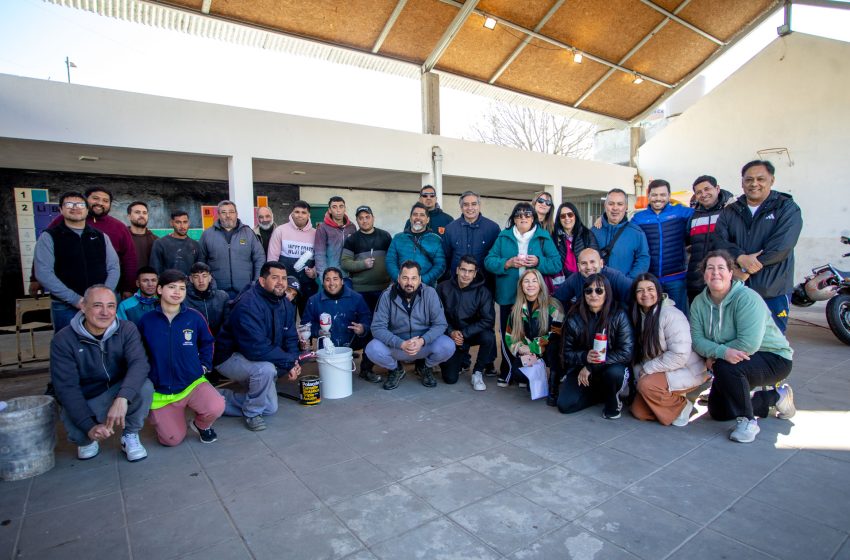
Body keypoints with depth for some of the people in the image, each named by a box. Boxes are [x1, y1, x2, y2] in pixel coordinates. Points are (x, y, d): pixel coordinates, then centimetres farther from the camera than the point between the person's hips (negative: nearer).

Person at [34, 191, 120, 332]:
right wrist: (75, 299, -15)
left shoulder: (101, 236, 10)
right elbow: (43, 273, -8)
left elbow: (114, 267, 6)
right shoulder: (49, 237, 1)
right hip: (66, 307, -2)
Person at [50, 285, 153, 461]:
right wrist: (90, 426, -31)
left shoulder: (127, 330, -13)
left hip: (120, 393, 1)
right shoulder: (63, 340, -15)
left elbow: (139, 363, -29)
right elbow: (66, 388, -20)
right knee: (79, 433, -31)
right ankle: (87, 440, 10)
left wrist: (122, 398, -48)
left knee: (145, 386, -31)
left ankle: (130, 437, -4)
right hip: (83, 400, 0)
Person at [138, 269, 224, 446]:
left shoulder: (194, 317, -6)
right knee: (172, 439, -4)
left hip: (193, 383, 0)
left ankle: (201, 424, 8)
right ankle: (157, 415, 30)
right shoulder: (147, 321, -5)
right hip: (160, 390, 1)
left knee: (216, 407, -29)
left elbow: (207, 343, 11)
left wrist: (204, 365, 1)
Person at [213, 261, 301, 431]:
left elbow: (290, 338, 2)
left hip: (260, 359, 8)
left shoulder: (286, 304, -3)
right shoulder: (248, 304, -28)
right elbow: (257, 348, -35)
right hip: (230, 357, -8)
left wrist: (294, 362, -17)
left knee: (270, 408, 4)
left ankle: (222, 398, 18)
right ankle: (252, 413, -9)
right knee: (266, 369, -36)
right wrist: (288, 361, -26)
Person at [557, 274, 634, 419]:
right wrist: (584, 357, -26)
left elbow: (626, 352, -18)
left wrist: (591, 366, -22)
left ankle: (612, 401, -1)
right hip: (581, 371, 2)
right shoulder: (574, 318, -7)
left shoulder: (619, 315, -13)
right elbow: (567, 353, -3)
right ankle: (602, 395, 11)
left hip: (611, 367, -2)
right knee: (564, 404, -17)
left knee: (614, 372, -37)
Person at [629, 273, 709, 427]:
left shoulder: (671, 315, -22)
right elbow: (641, 353, 3)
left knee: (646, 385, -30)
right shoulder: (639, 316, 1)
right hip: (660, 372, 7)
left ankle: (682, 407, -4)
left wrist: (647, 368, -22)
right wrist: (641, 373, -13)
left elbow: (679, 355, -27)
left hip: (687, 370, -7)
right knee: (638, 411, -3)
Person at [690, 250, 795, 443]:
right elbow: (697, 339, -16)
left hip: (773, 358, -7)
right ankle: (775, 397, 26)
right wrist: (722, 352, -35)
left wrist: (714, 356, -23)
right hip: (738, 363, 7)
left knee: (726, 367, -36)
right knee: (718, 412, 7)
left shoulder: (747, 298, -25)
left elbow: (748, 344, -34)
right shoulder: (699, 302, -7)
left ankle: (748, 420, -13)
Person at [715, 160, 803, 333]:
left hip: (773, 293, -3)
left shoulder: (787, 208, 1)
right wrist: (740, 257, -21)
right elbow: (720, 240, -3)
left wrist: (745, 271, -16)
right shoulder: (730, 212, 11)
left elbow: (781, 246, -12)